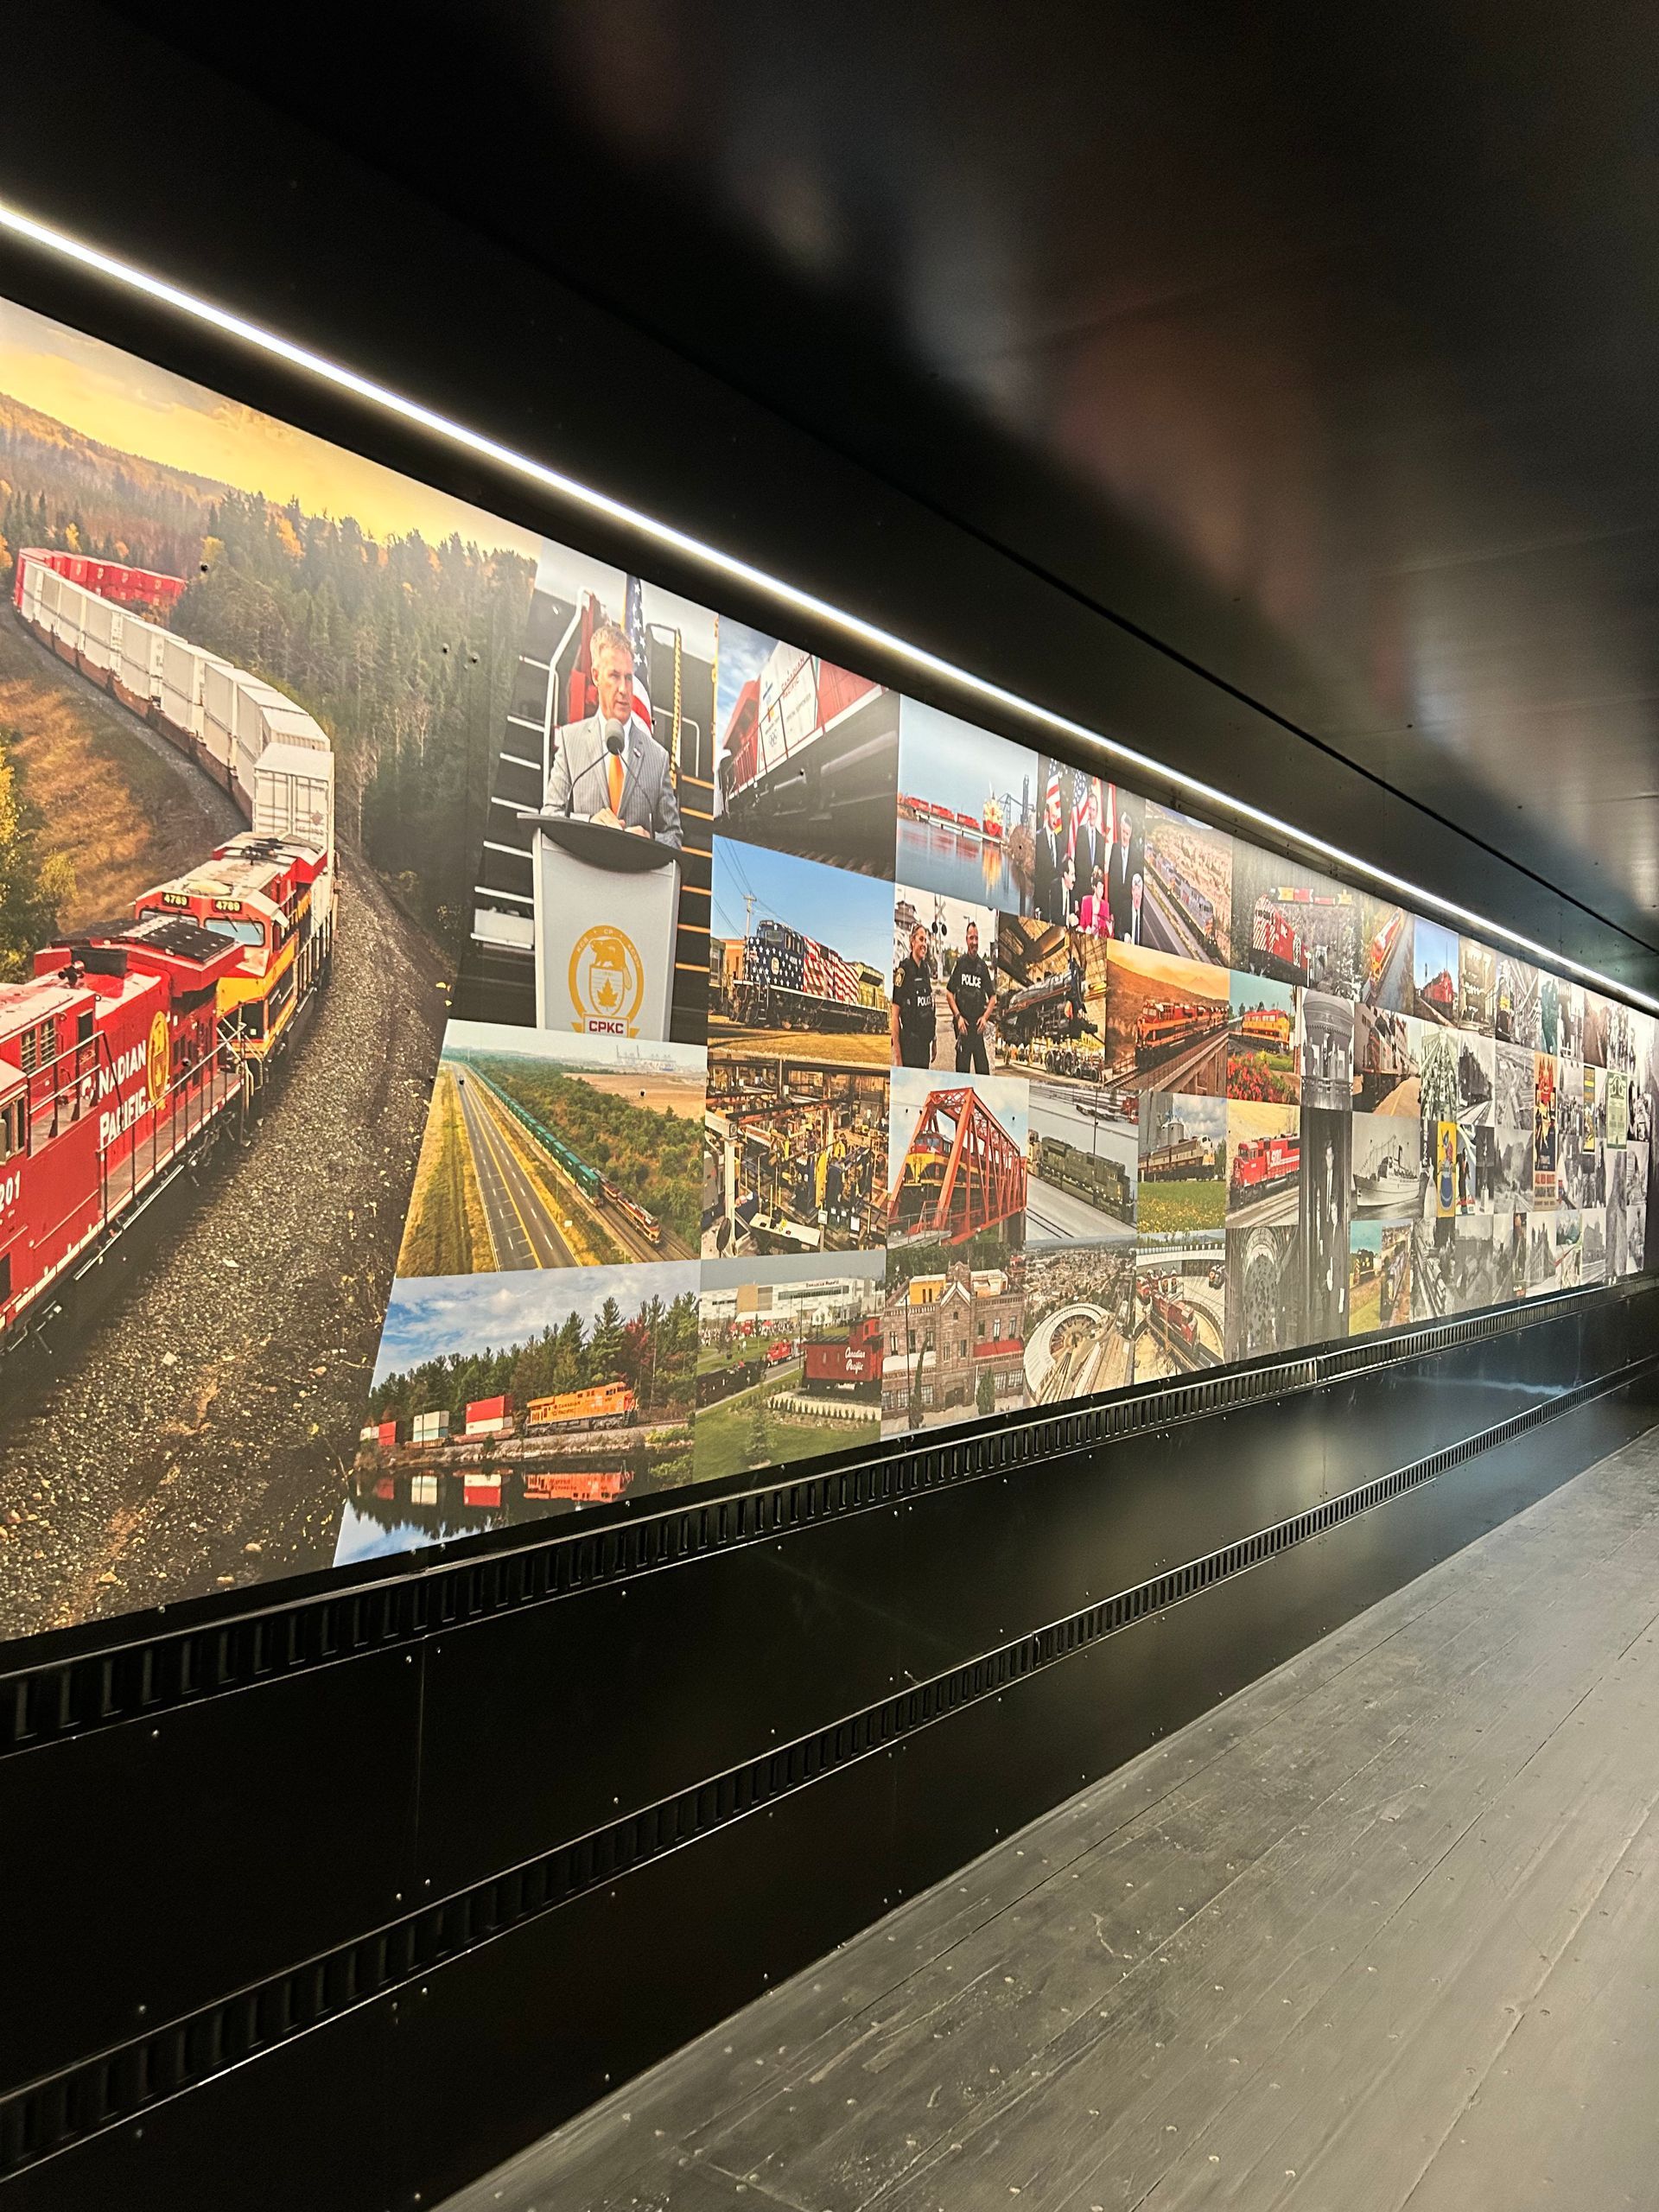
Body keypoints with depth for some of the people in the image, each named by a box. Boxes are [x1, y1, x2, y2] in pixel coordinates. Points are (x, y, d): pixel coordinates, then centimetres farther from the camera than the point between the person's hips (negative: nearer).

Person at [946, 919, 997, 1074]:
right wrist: (958, 1016, -8)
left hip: (978, 1026, 3)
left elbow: (992, 997, 15)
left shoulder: (983, 967, 10)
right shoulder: (959, 963, 2)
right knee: (962, 1070, -2)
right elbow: (949, 993, 2)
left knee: (983, 1070, 2)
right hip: (963, 1024, -3)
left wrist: (985, 1017, -1)